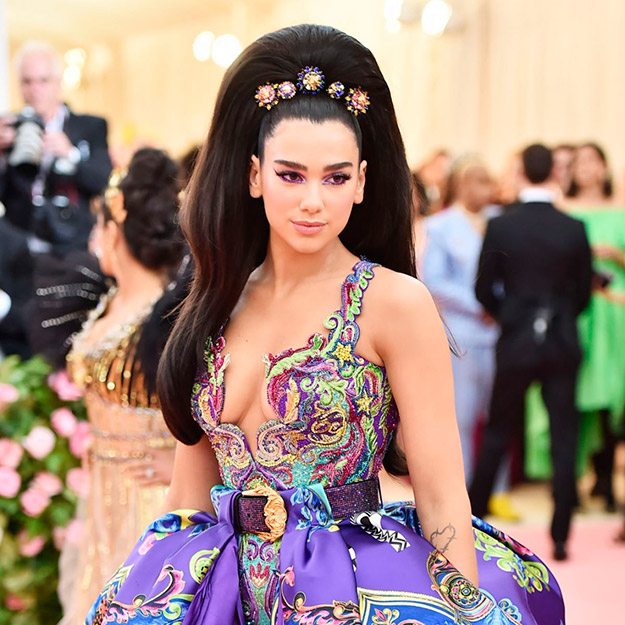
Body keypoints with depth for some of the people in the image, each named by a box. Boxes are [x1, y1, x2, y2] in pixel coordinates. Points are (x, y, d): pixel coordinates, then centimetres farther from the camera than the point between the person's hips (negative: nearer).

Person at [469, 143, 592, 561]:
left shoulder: (500, 227, -6)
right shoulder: (575, 229, -5)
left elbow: (484, 290, -2)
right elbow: (583, 293, 3)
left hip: (516, 343, 0)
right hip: (562, 346, 0)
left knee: (498, 433, 13)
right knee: (564, 438, 4)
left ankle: (472, 516, 24)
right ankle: (560, 537, 6)